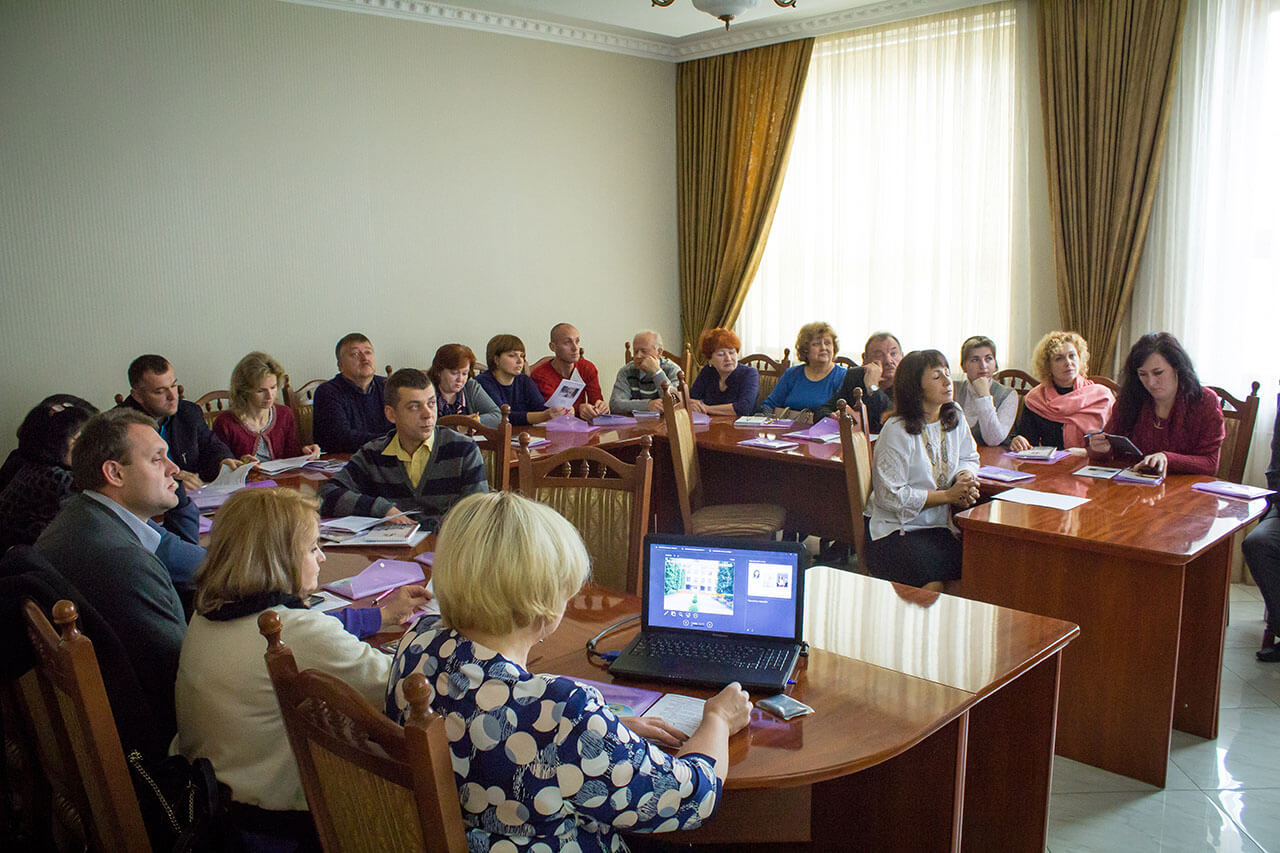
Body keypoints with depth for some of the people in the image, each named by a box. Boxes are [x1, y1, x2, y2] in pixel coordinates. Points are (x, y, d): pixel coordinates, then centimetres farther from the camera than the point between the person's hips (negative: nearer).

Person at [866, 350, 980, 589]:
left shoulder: (955, 419, 7)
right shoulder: (897, 430, -14)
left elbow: (968, 458, 24)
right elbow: (891, 496, -16)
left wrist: (965, 478, -2)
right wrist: (948, 495, -15)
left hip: (941, 527, 7)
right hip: (895, 531, -6)